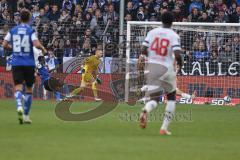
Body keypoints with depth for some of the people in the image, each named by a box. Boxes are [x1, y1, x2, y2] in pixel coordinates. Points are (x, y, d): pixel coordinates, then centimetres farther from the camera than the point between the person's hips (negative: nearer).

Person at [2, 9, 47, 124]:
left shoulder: (12, 31, 5)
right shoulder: (31, 31, -4)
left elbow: (4, 45, 3)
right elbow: (37, 45, -18)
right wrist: (43, 49, 2)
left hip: (16, 63, 1)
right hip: (29, 63, -1)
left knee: (18, 86, -6)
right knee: (29, 89, 12)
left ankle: (19, 106, -37)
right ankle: (26, 115, 15)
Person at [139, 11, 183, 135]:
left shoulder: (152, 32, 4)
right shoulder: (174, 36, -6)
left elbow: (143, 51, 0)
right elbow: (177, 54, -17)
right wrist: (180, 63, 5)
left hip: (152, 66, 2)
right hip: (167, 68, -2)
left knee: (154, 98, 4)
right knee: (171, 97, 18)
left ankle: (145, 111, -34)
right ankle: (164, 128, 10)